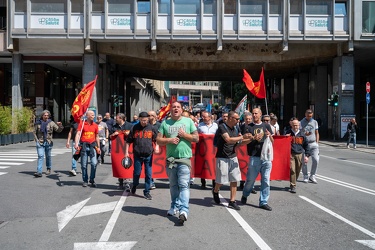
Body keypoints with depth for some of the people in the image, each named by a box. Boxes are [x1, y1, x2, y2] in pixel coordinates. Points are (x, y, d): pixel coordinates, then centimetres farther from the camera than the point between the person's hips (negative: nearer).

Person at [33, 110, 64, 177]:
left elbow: (58, 130, 0)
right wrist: (37, 140, -1)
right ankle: (39, 172, -11)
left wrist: (60, 126, -20)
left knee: (48, 156, 11)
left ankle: (48, 169, 31)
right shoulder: (38, 123, 3)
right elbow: (34, 133, 9)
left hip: (48, 143, 1)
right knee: (40, 156, -9)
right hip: (40, 142, -1)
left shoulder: (51, 123, 2)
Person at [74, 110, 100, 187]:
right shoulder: (82, 123, 0)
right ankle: (85, 181, 19)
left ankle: (92, 180, 9)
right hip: (84, 146, -2)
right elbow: (78, 134, -8)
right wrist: (76, 143, -22)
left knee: (94, 163, -8)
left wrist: (98, 147, 13)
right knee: (84, 165, 5)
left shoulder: (95, 125, 9)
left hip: (92, 146, 2)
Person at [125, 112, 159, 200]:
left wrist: (157, 147, -8)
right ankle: (134, 186, 38)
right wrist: (126, 152, 0)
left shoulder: (151, 128, 3)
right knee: (136, 173, 9)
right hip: (137, 155, 0)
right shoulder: (134, 128, 1)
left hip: (149, 155, 1)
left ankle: (147, 192, 18)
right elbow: (128, 141, 5)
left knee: (148, 174, 4)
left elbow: (157, 139, 10)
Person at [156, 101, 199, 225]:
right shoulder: (165, 123, 7)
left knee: (184, 185, -11)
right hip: (170, 159, 3)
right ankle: (174, 206, 28)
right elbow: (158, 140, 5)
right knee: (173, 185, 14)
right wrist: (169, 140, -12)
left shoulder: (188, 121, 4)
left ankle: (184, 210, -14)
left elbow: (196, 138, 3)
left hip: (184, 158, -3)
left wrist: (184, 135, -10)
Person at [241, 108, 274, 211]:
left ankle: (263, 202, 14)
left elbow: (272, 142, 14)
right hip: (255, 157, -2)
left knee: (266, 180, 4)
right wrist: (253, 138, -17)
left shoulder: (266, 125, 13)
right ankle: (245, 195, 30)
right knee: (250, 179, 4)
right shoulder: (248, 127, 6)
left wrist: (269, 136, -7)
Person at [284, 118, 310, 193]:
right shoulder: (288, 133, 1)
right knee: (292, 170, -10)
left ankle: (293, 183, 29)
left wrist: (306, 155, 8)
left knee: (298, 171, 9)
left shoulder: (302, 134, 6)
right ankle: (293, 186, -5)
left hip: (300, 154, 3)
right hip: (291, 154, -3)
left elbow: (306, 145, 12)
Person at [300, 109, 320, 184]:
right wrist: (304, 134, -25)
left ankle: (312, 176, 7)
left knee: (316, 160, -7)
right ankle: (305, 176, 15)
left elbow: (317, 133, 15)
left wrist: (317, 143, 7)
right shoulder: (301, 122, 1)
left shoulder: (315, 122, 12)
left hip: (313, 143, 2)